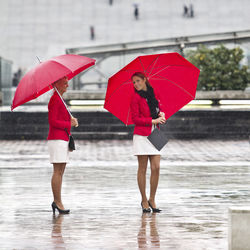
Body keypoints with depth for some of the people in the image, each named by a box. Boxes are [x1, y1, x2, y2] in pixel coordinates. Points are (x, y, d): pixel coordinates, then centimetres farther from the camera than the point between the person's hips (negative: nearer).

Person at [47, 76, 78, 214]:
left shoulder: (59, 99, 19)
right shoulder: (54, 100, -12)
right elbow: (52, 121, -18)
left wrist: (71, 119, 6)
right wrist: (69, 123, -12)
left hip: (63, 139, 10)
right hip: (57, 139, -10)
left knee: (60, 171, 10)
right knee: (58, 171, -9)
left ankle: (56, 201, 12)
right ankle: (58, 202, -8)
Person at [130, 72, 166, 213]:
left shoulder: (154, 94, 11)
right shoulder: (136, 97, -4)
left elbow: (160, 108, 25)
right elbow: (135, 119, -9)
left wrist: (162, 114, 2)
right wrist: (153, 121, -13)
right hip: (142, 136, -4)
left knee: (156, 168, -2)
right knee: (142, 168, 0)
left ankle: (152, 199, 10)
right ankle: (144, 200, 8)